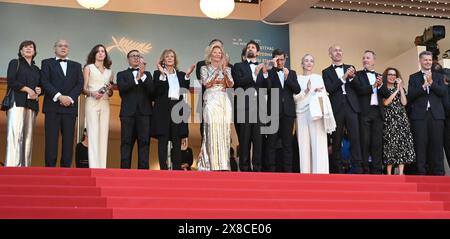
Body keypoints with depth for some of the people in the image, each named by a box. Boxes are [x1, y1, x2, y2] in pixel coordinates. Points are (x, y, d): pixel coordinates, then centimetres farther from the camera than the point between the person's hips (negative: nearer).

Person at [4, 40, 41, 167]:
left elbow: (41, 86, 25)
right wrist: (27, 89, -8)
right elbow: (11, 81, -2)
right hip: (17, 102, -5)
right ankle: (11, 166, -23)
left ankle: (24, 167, -6)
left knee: (28, 136, -3)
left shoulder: (37, 70, 25)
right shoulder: (15, 63, 11)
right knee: (15, 134, -17)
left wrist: (39, 90, 2)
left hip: (32, 104, 5)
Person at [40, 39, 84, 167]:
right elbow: (45, 82, -1)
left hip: (70, 106, 2)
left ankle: (66, 168, -2)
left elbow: (80, 84, 7)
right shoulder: (47, 63, 12)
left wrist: (70, 98, -10)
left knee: (68, 139, -2)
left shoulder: (76, 66, 20)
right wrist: (59, 96, -13)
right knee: (51, 139, -6)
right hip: (52, 106, -2)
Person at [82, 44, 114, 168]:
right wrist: (92, 93, -17)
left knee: (104, 135, -3)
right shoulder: (88, 68, 9)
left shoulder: (109, 71, 18)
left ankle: (102, 167, -3)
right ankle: (94, 168, -14)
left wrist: (110, 90, -1)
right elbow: (83, 88, 2)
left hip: (105, 104, 4)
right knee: (93, 135, -10)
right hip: (92, 103, -4)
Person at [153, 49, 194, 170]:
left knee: (177, 140, 2)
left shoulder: (181, 75, 16)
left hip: (177, 109, 3)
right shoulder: (158, 73, 6)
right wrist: (162, 74, -14)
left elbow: (185, 91, 4)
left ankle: (177, 168, 4)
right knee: (163, 140, -4)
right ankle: (163, 169, -3)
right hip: (163, 110, -3)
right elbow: (158, 91, -8)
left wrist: (187, 76, -4)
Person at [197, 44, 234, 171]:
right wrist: (217, 70, -10)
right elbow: (206, 83, -8)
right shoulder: (205, 68, 8)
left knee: (224, 131, -1)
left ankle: (223, 164, 3)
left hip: (224, 102, 3)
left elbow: (230, 84, 1)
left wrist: (224, 70, -10)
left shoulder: (227, 68, 15)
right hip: (211, 101, -3)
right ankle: (212, 164, -8)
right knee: (212, 130, -10)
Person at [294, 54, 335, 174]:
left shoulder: (318, 77, 15)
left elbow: (324, 96, 12)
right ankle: (305, 172, -2)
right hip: (302, 114, 0)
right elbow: (295, 98, 2)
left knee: (318, 144, -7)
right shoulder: (297, 78, 10)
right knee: (304, 144, -3)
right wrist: (307, 90, -12)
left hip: (316, 113, 0)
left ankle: (319, 172, -9)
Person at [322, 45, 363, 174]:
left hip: (351, 107, 1)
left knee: (355, 138, -7)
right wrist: (343, 77, -14)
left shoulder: (350, 68, 16)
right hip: (336, 108, -1)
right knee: (336, 140, 2)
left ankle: (357, 169, -6)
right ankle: (338, 169, 8)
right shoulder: (326, 72, 9)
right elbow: (329, 89, -6)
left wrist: (351, 77, -11)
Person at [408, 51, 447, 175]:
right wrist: (423, 86, -13)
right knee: (420, 146, -3)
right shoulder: (413, 77, 11)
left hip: (436, 115, 1)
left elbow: (443, 92, 1)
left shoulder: (438, 76, 16)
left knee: (437, 145, 0)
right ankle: (420, 172, -1)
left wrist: (431, 83, -11)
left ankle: (438, 173, 2)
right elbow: (410, 96, -1)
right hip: (420, 115, -1)